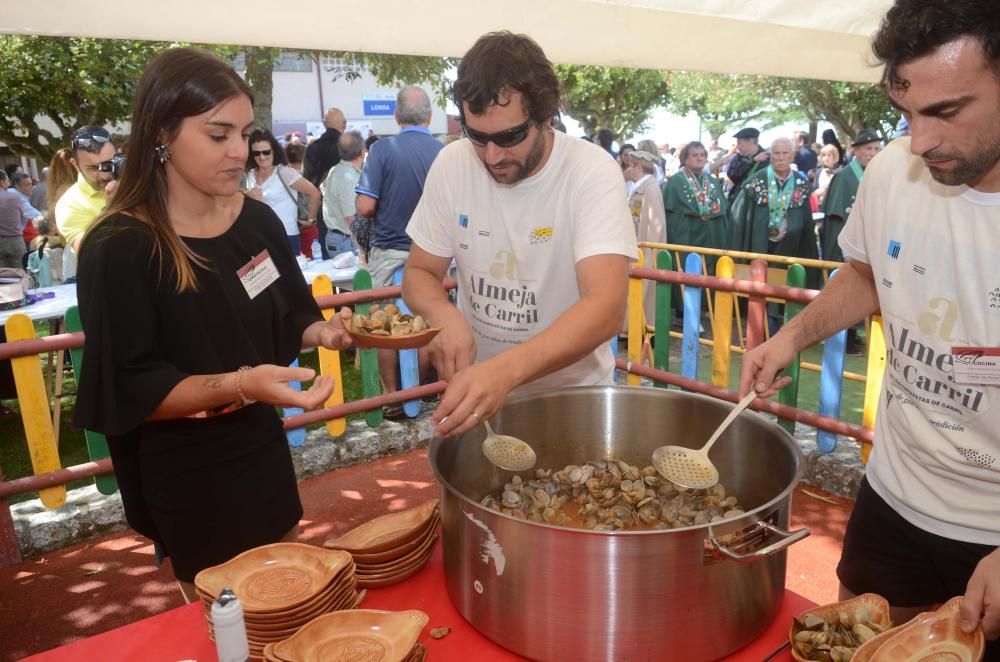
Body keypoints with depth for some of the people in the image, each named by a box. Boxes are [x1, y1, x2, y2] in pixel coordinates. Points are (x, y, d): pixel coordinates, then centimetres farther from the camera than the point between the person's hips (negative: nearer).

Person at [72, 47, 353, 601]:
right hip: (184, 472, -5)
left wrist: (321, 331, -15)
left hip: (261, 446, 6)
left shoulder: (257, 221, -4)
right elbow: (131, 391, -22)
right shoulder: (118, 249, -21)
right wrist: (240, 384, -36)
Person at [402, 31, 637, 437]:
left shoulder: (593, 173, -19)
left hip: (573, 392, -1)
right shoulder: (452, 165, -8)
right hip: (477, 387, 1)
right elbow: (420, 272, 0)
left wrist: (505, 369, -46)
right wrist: (444, 314, -23)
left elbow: (607, 306, -30)